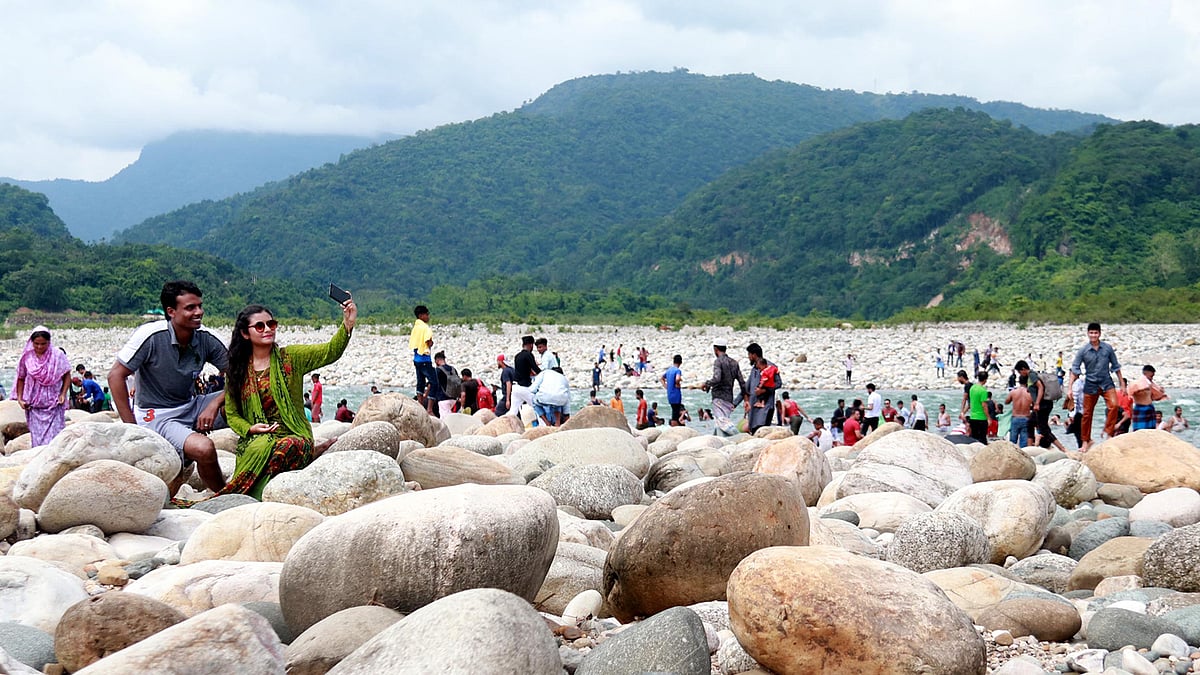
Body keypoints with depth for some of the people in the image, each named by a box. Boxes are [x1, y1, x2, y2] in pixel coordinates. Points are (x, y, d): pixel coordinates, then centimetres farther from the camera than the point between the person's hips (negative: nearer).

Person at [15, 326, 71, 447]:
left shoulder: (58, 356, -4)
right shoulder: (26, 357, 1)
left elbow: (67, 375, 2)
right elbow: (21, 379, 10)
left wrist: (63, 394, -9)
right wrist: (20, 399, 3)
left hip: (54, 405, -2)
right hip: (34, 406, 2)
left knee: (54, 437, -8)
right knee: (36, 438, 3)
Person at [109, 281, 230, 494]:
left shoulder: (206, 339, -5)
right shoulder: (151, 335, -18)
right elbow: (116, 376, -15)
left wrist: (215, 404, -20)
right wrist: (131, 427, -17)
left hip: (192, 407, 6)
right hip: (157, 416, -6)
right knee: (203, 448, -34)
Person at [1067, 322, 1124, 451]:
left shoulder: (1108, 348, -1)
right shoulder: (1083, 351, -5)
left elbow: (1115, 366, 9)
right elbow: (1075, 369, -3)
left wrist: (1122, 384, 9)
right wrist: (1070, 387, -12)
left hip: (1106, 382, 0)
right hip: (1091, 384, 0)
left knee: (1114, 405, -24)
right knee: (1087, 413, 5)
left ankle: (1108, 432, -10)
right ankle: (1086, 441, 19)